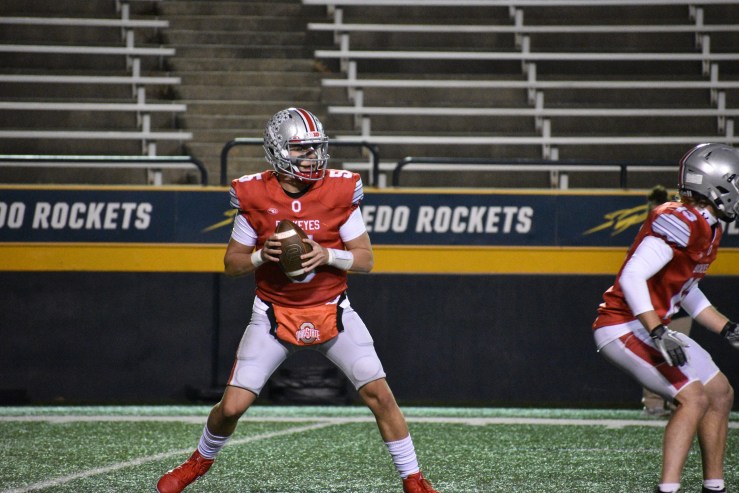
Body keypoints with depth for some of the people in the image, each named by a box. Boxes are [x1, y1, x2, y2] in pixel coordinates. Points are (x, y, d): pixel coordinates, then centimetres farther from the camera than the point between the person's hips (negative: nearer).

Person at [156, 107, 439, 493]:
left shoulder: (340, 190, -10)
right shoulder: (254, 196, -9)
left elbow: (365, 259, -4)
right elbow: (231, 263, 0)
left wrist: (328, 255, -22)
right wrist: (262, 256, -20)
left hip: (332, 312, 0)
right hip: (274, 315, 0)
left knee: (379, 394, -10)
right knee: (232, 406, -4)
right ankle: (201, 459, 28)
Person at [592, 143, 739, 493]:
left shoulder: (707, 228, 11)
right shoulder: (680, 223, -21)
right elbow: (632, 277, -28)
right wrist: (658, 333, -33)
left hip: (650, 328, 11)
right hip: (623, 328, -11)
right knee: (693, 398, -21)